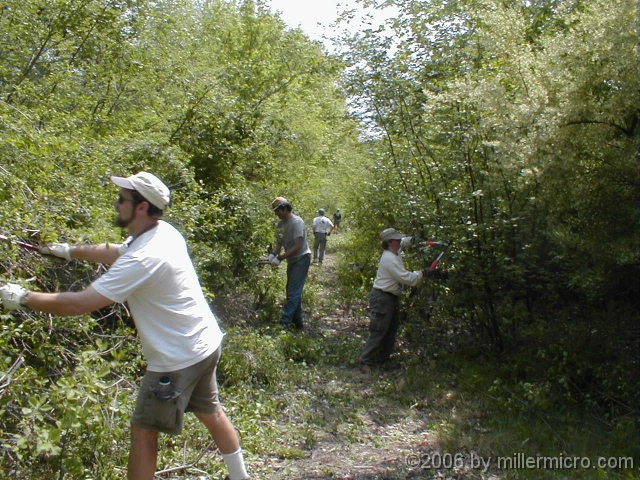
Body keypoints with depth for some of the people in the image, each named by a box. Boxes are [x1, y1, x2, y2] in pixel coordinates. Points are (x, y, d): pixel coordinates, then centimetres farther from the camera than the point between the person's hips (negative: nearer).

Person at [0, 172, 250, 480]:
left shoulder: (144, 258, -27)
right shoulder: (163, 232, 1)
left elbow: (79, 304, -27)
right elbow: (114, 253, 21)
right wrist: (71, 251, 22)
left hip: (178, 359, -9)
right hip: (207, 343, 9)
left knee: (144, 430, 7)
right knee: (210, 412, 25)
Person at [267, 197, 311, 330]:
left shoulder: (297, 222, -20)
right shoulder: (280, 224, 4)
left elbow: (297, 246, -24)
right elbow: (279, 243, 8)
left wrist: (280, 258, -26)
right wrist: (273, 254, -13)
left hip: (301, 259, -9)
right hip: (291, 260, 9)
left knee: (293, 292, -12)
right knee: (293, 292, 12)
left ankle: (284, 322, -15)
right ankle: (297, 322, 20)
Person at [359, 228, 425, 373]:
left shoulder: (394, 252, 6)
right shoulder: (390, 259, -24)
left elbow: (403, 242, 31)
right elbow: (407, 278, -27)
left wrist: (411, 239, 13)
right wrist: (420, 274, -12)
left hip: (392, 297, 11)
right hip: (382, 298, -11)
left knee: (391, 330, 19)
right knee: (378, 332, -9)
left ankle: (383, 358, 29)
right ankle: (366, 362, -3)